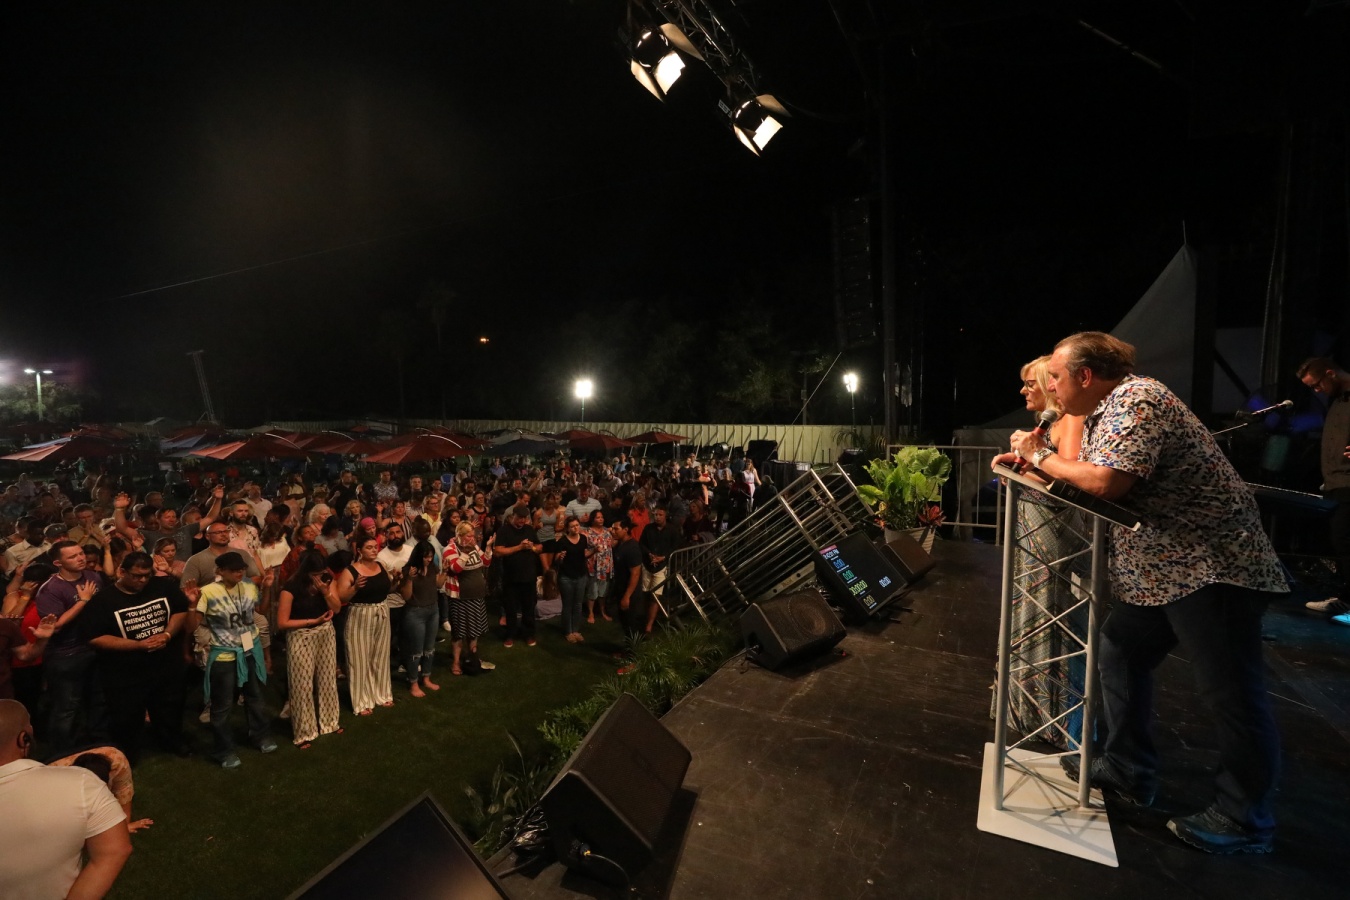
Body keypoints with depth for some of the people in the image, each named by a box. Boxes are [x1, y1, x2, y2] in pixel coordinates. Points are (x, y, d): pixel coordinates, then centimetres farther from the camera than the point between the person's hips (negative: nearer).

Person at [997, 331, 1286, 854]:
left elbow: (1106, 482, -29)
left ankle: (1243, 823, 15)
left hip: (1210, 566, -11)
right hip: (1153, 571, 11)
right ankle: (1127, 771, 29)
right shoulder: (1102, 414, 13)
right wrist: (1028, 461, 3)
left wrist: (1044, 457, -14)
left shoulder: (1136, 400, -19)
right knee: (1118, 660, 15)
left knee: (1231, 695, 1)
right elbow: (1081, 478, 16)